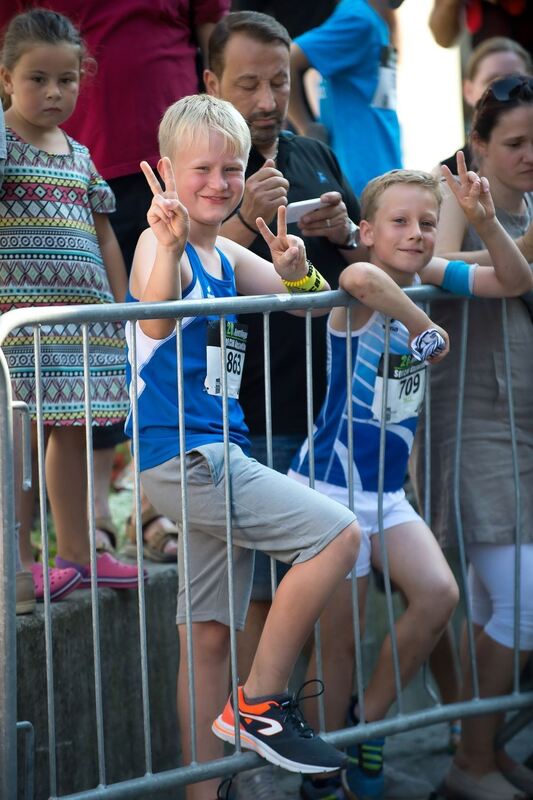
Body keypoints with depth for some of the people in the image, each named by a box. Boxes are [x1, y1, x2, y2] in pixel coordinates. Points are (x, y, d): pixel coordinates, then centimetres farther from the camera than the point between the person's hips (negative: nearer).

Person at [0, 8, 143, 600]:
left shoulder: (79, 156, 15)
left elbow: (103, 237, 20)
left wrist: (121, 309, 16)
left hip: (82, 310, 6)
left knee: (71, 431, 11)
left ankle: (76, 552, 19)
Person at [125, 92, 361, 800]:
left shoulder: (227, 258, 14)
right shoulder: (162, 241, -10)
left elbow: (309, 303, 20)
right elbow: (155, 323, -30)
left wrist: (295, 269, -4)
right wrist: (170, 244, -47)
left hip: (212, 457, 9)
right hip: (181, 453, -9)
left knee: (211, 635, 10)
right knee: (337, 535, -14)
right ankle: (260, 704, -6)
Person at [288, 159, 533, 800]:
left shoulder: (426, 277, 3)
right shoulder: (360, 297, -18)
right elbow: (359, 276, -44)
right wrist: (422, 326, -30)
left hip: (388, 490, 7)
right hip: (334, 484, -7)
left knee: (438, 594, -11)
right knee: (338, 637, 1)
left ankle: (367, 719, 10)